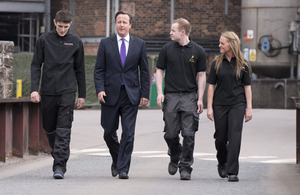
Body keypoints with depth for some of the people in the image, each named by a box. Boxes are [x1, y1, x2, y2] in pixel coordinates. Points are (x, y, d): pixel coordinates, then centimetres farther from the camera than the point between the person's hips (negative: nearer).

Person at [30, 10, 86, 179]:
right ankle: (59, 157, 29)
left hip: (67, 91, -2)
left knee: (63, 130, -11)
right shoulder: (44, 40, 4)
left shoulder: (76, 42, 4)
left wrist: (82, 95, 10)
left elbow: (80, 69, 10)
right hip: (48, 92, 2)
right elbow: (36, 65, 5)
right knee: (50, 128, 9)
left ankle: (60, 165, -14)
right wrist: (34, 89, -6)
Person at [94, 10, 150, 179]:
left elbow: (144, 71, 7)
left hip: (131, 95, -1)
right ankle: (116, 160, 31)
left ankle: (123, 169, -2)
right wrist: (100, 89, -10)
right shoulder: (106, 43, 5)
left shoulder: (139, 44, 6)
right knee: (109, 132, 6)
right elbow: (99, 69, 3)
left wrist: (145, 94, 1)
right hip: (110, 94, 1)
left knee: (128, 133, -7)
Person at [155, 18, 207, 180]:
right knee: (170, 134, 3)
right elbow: (159, 71, 8)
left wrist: (200, 98, -2)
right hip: (171, 96, 1)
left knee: (189, 134, -6)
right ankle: (175, 157, 31)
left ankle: (185, 167, 1)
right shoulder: (167, 49, 5)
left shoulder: (198, 51, 2)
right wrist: (159, 92, -4)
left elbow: (201, 75, 5)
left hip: (190, 96, -1)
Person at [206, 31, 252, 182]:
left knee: (234, 136, -11)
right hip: (220, 104, 2)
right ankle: (222, 163, 33)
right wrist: (209, 107, -2)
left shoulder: (243, 64, 1)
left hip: (237, 104, -1)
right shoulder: (217, 63, 4)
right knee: (220, 138, 5)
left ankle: (232, 172, -10)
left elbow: (247, 86, 4)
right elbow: (211, 85, 4)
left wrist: (249, 108, 0)